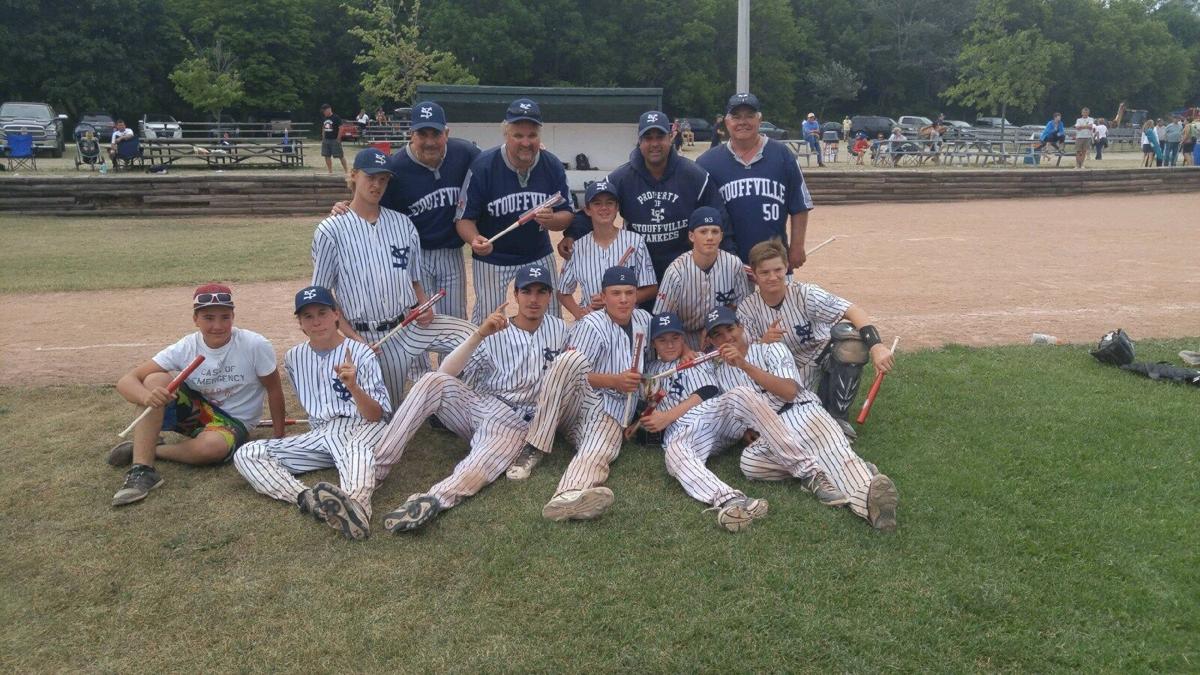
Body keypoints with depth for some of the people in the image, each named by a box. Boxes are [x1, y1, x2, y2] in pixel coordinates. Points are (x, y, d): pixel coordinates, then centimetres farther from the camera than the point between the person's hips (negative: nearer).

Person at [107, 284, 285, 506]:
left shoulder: (255, 345, -20)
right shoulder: (185, 349, -14)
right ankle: (142, 468, -27)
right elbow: (126, 381, -17)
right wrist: (146, 397, -40)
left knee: (211, 446, -38)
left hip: (234, 422, -3)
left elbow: (274, 390, -8)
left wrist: (279, 438, -7)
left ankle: (149, 449, -9)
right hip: (195, 410, 3)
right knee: (155, 380, -25)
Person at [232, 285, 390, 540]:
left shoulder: (361, 354, -2)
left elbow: (376, 416, -8)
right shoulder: (293, 358, 13)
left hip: (360, 428, -5)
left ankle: (355, 502, -75)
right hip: (318, 435, 5)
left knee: (355, 449, -42)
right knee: (246, 454, -16)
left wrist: (353, 387, -25)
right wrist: (318, 423, 13)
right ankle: (307, 498, -44)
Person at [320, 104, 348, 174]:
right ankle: (330, 171, 14)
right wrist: (323, 138, 14)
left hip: (334, 140, -7)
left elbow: (341, 128, -11)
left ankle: (346, 170, 8)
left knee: (340, 156, -2)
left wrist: (338, 139, -14)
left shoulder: (336, 118, -9)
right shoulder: (323, 119, 11)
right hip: (326, 140, 7)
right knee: (327, 156, 6)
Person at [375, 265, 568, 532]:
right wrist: (479, 335, -20)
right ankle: (375, 468, -30)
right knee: (434, 381, -28)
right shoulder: (495, 332, 4)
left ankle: (432, 499, -62)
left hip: (516, 420, -1)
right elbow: (447, 373, -7)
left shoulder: (560, 330, 10)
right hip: (478, 406, 2)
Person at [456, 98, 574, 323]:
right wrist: (475, 240, -37)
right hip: (492, 260, -3)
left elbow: (568, 215, -6)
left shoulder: (552, 166, -11)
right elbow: (464, 218, -15)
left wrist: (551, 220, -30)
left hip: (540, 257, 3)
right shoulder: (483, 166, -20)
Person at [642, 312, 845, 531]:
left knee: (741, 395, -34)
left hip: (715, 412, 0)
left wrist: (668, 416, -3)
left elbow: (707, 392, 6)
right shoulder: (651, 370, 33)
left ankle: (810, 473, -39)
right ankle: (729, 499, -67)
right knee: (674, 454, -38)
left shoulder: (697, 358, 25)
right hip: (679, 432, 0)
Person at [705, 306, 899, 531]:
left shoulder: (771, 350, 12)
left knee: (831, 452, -35)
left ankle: (866, 491, -63)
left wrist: (745, 365, -12)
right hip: (767, 438, 2)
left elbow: (789, 392, -6)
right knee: (749, 462, -33)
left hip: (802, 414, -2)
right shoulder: (718, 374, 25)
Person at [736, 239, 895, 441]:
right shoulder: (747, 309, -10)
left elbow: (854, 311, -30)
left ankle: (838, 417, -15)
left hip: (823, 355, 0)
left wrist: (876, 346, -47)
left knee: (849, 333, -33)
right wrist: (763, 343, -32)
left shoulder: (805, 294, -18)